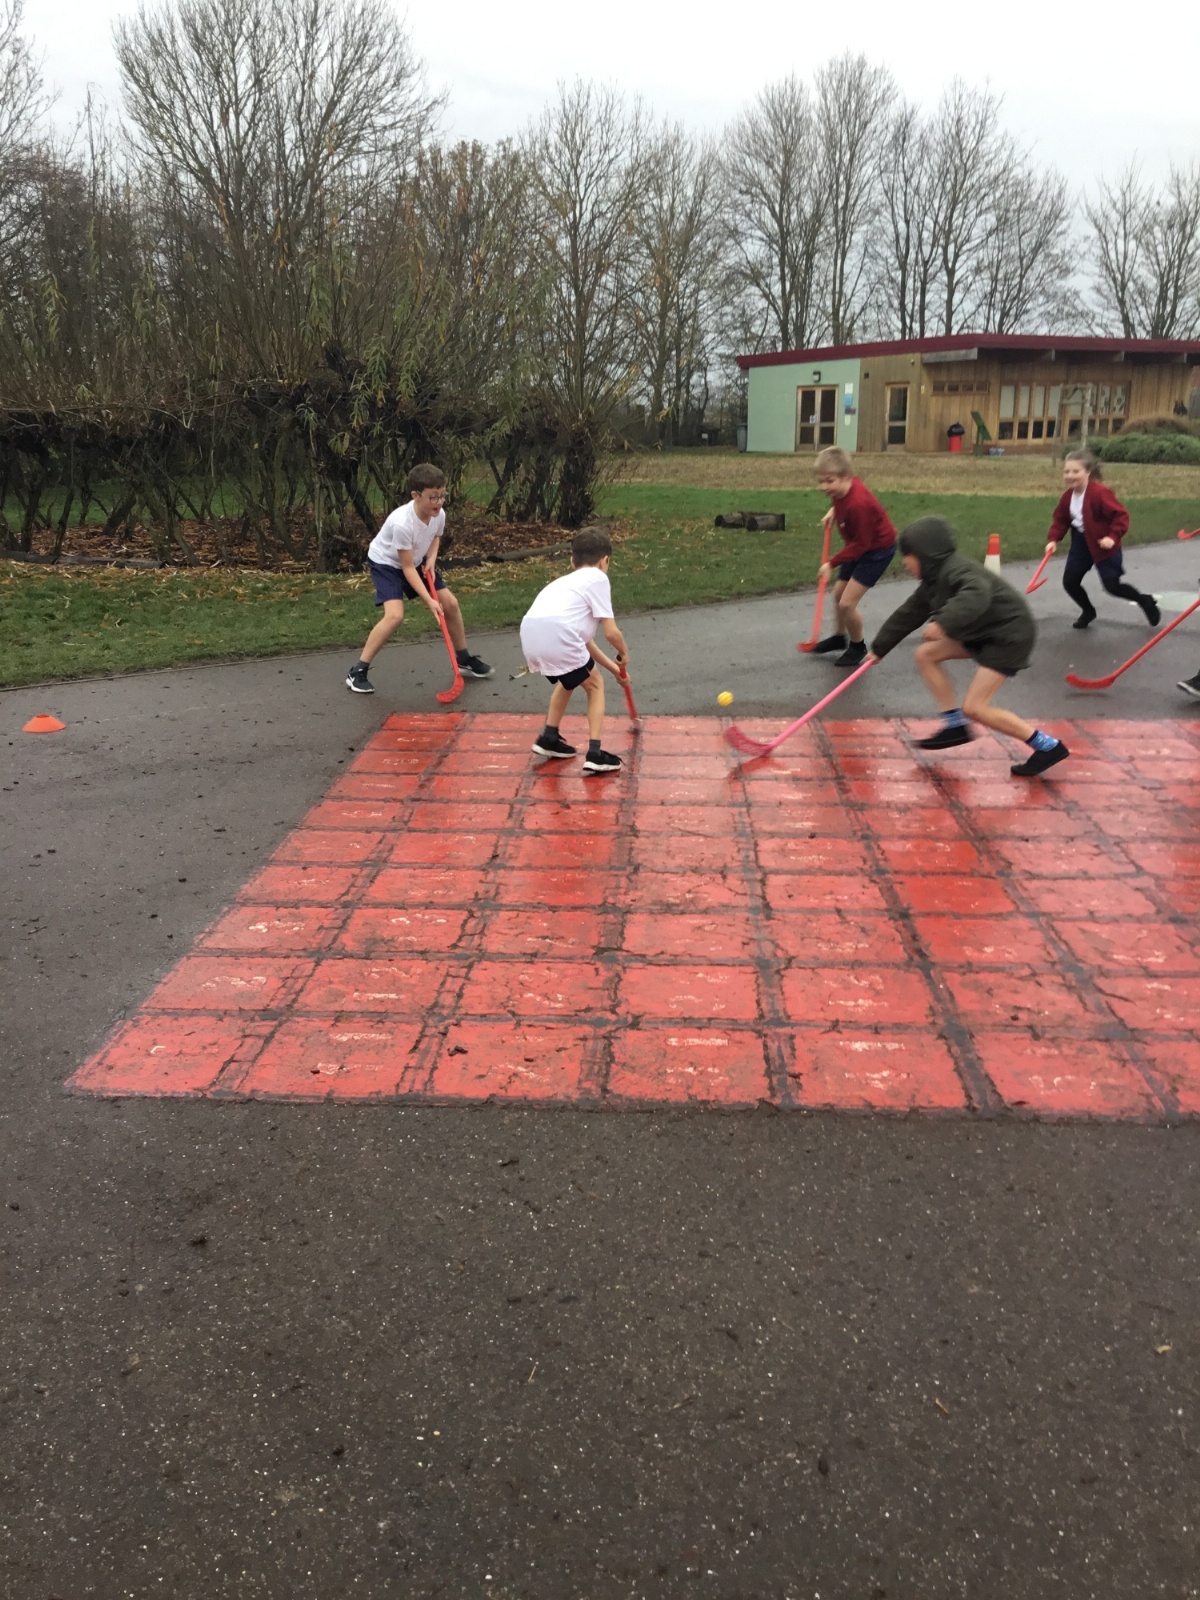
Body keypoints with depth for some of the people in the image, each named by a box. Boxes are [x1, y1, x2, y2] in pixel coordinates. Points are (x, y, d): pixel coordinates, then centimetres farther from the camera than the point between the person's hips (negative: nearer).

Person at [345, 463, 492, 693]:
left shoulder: (439, 515, -18)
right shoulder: (402, 523, -37)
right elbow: (407, 568, -29)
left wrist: (431, 559, -10)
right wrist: (428, 600, -31)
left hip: (417, 560, 7)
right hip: (386, 562, -7)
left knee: (450, 603, 3)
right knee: (395, 615, -25)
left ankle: (464, 660, 23)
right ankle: (357, 671, -15)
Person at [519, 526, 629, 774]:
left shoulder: (566, 581, 35)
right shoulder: (597, 578, 11)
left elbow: (582, 638, 38)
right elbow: (611, 632, 4)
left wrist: (611, 666, 44)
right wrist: (624, 652, 24)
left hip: (531, 635, 7)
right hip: (556, 636, -7)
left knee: (570, 679, 34)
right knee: (595, 685, 16)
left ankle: (549, 737, 37)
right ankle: (594, 752, 8)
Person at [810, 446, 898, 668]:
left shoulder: (858, 503, -36)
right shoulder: (843, 489, -12)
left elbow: (861, 544, -29)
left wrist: (832, 563, -27)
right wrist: (834, 511, 1)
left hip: (878, 549, -9)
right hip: (860, 545, 9)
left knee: (847, 603, -12)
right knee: (838, 594, 20)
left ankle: (858, 648, 12)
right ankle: (840, 637, 44)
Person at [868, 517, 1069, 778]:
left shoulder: (955, 570, -23)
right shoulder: (934, 580, 7)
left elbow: (976, 595, -45)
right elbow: (908, 614, 19)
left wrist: (943, 623, -55)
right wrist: (879, 648, 26)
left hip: (1010, 633, -10)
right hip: (983, 632, 10)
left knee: (973, 707, -14)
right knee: (926, 654, 8)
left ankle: (1048, 746, -6)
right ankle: (955, 725, 11)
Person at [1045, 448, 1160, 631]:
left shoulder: (1100, 492, -24)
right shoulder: (1068, 495, 0)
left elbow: (1121, 515, -22)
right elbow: (1060, 519, 9)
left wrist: (1113, 536, -31)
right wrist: (1053, 539, -6)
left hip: (1103, 545, -7)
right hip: (1081, 544, 7)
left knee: (1112, 585, -7)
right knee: (1069, 581, 5)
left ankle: (1145, 601, 20)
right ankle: (1088, 612, 30)